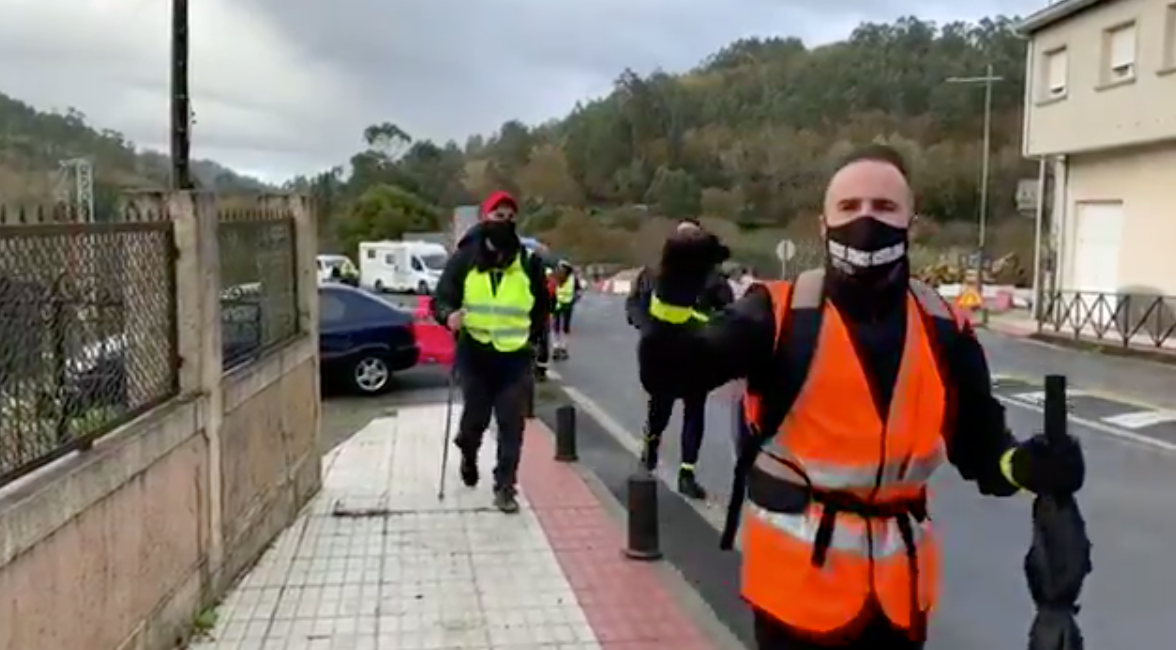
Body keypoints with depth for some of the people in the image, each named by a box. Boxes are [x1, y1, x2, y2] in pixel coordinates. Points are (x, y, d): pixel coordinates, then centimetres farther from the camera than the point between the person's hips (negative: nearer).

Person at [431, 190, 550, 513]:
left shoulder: (528, 261, 2)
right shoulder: (464, 258, -3)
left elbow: (541, 306, 16)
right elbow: (441, 299, -2)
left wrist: (534, 340, 9)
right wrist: (449, 315, -24)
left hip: (515, 356, 1)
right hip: (475, 353, -1)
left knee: (511, 425, -1)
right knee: (476, 418, 9)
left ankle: (505, 487, 9)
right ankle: (468, 455, 42)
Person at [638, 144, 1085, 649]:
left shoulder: (943, 329, -1)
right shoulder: (780, 313, -12)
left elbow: (979, 444, 4)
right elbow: (668, 375, -16)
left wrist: (1026, 465, -18)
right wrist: (676, 290, -32)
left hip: (897, 578, 4)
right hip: (799, 570, -3)